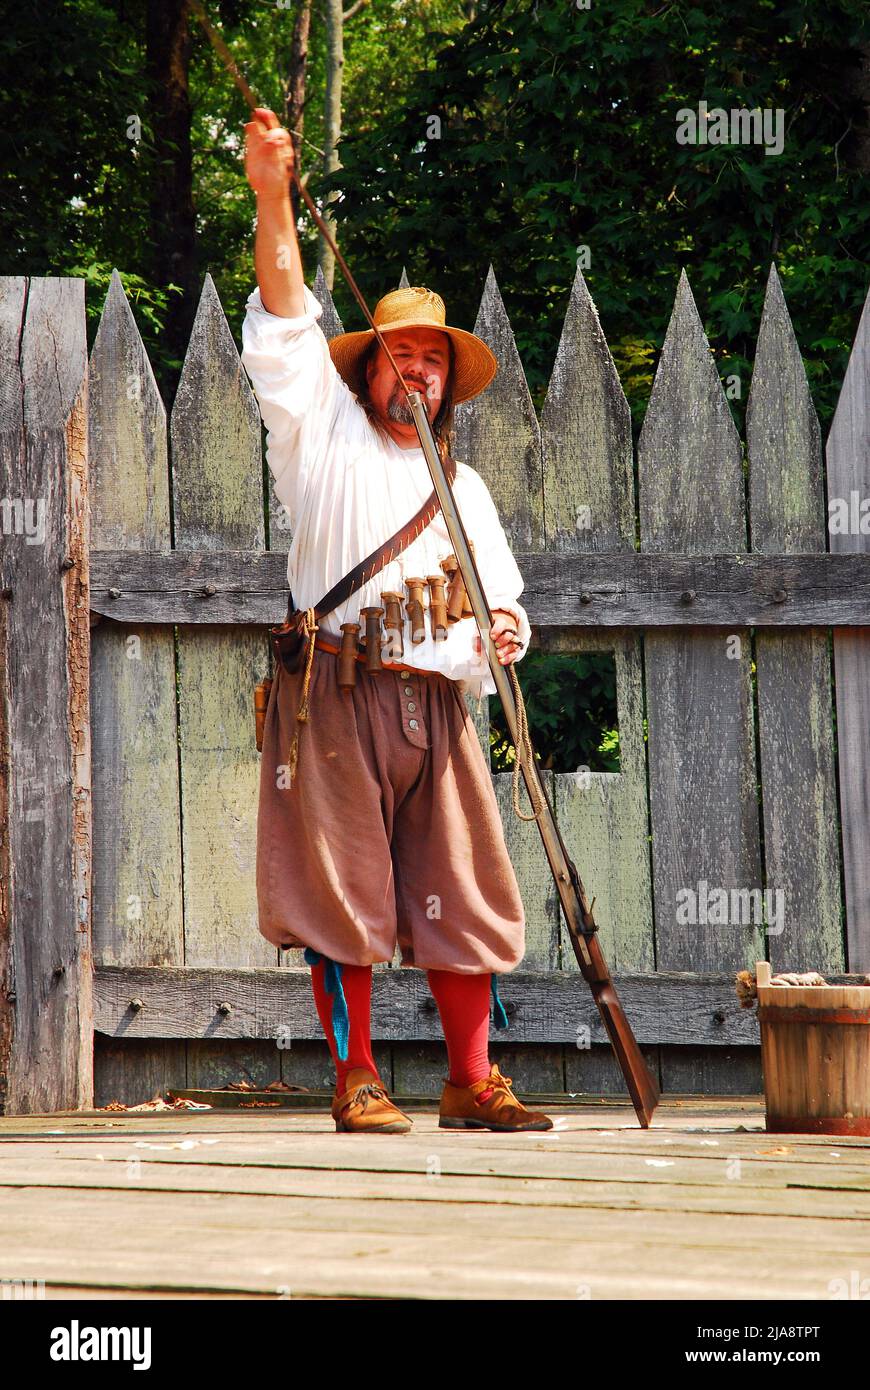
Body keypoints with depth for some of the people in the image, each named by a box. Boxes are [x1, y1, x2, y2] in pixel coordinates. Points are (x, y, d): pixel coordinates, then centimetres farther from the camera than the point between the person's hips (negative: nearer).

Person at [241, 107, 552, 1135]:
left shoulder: (466, 487, 25)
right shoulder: (326, 435, 12)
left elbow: (501, 591, 24)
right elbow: (285, 326, 1)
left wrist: (505, 626, -1)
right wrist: (272, 200, -10)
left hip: (438, 704, 4)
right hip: (337, 694, -4)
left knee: (463, 897, 0)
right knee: (342, 893, -6)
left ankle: (471, 1081, 4)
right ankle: (355, 1079, -1)